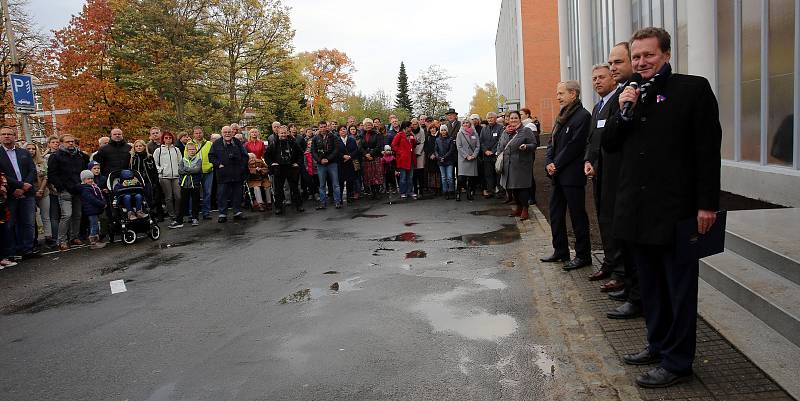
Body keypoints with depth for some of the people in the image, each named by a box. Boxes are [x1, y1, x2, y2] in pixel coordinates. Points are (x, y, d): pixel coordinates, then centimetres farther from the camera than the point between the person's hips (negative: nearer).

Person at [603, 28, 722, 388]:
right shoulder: (630, 95, 12)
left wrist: (707, 204, -13)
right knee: (650, 286, 16)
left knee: (679, 289, 4)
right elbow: (609, 144, 11)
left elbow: (708, 150, -9)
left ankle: (677, 363, 14)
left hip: (676, 210, -6)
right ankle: (658, 345, 31)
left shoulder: (693, 88, -5)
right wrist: (624, 113, -6)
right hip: (638, 209, 6)